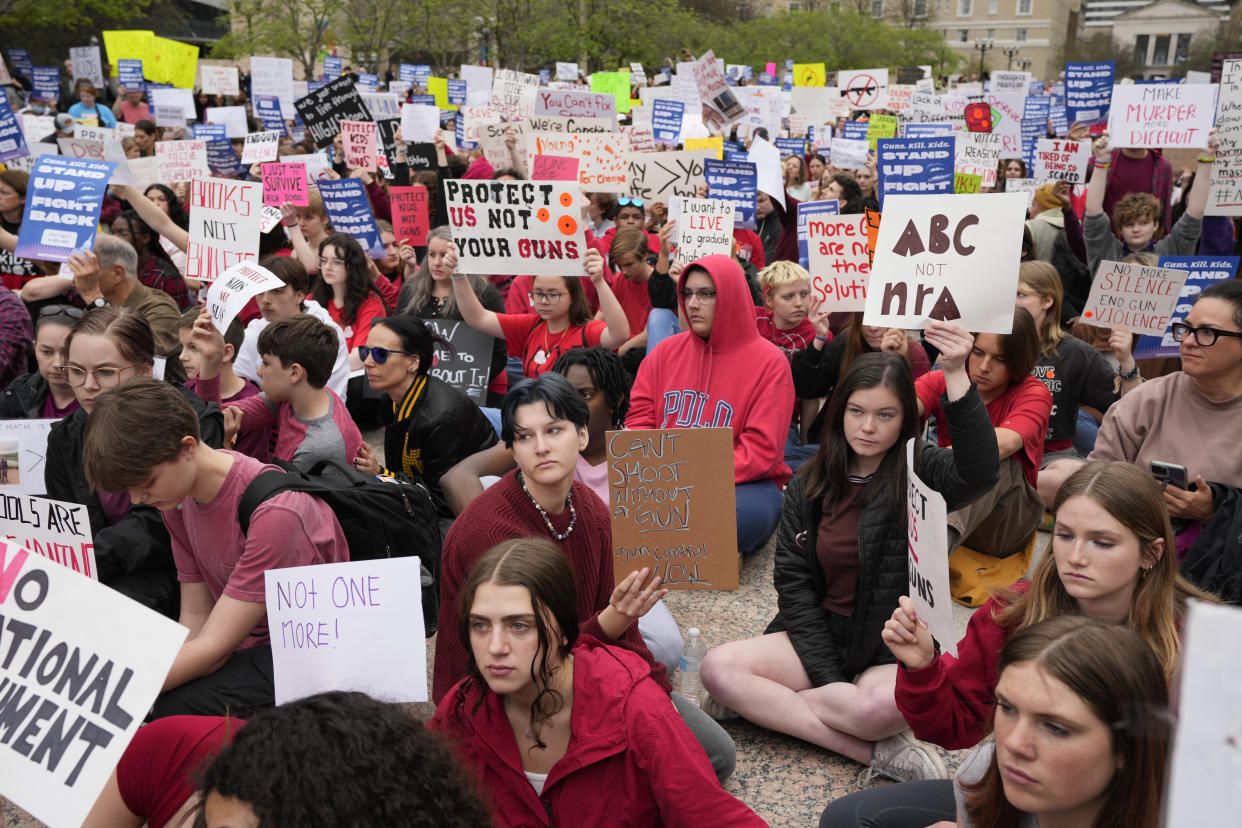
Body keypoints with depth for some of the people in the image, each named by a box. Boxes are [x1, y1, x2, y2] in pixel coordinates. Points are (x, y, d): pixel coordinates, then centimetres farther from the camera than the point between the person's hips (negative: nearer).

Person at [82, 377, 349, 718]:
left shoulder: (274, 510, -27)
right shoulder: (178, 495, 0)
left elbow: (212, 648, -26)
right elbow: (195, 619, 2)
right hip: (243, 645, 7)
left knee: (178, 706, -29)